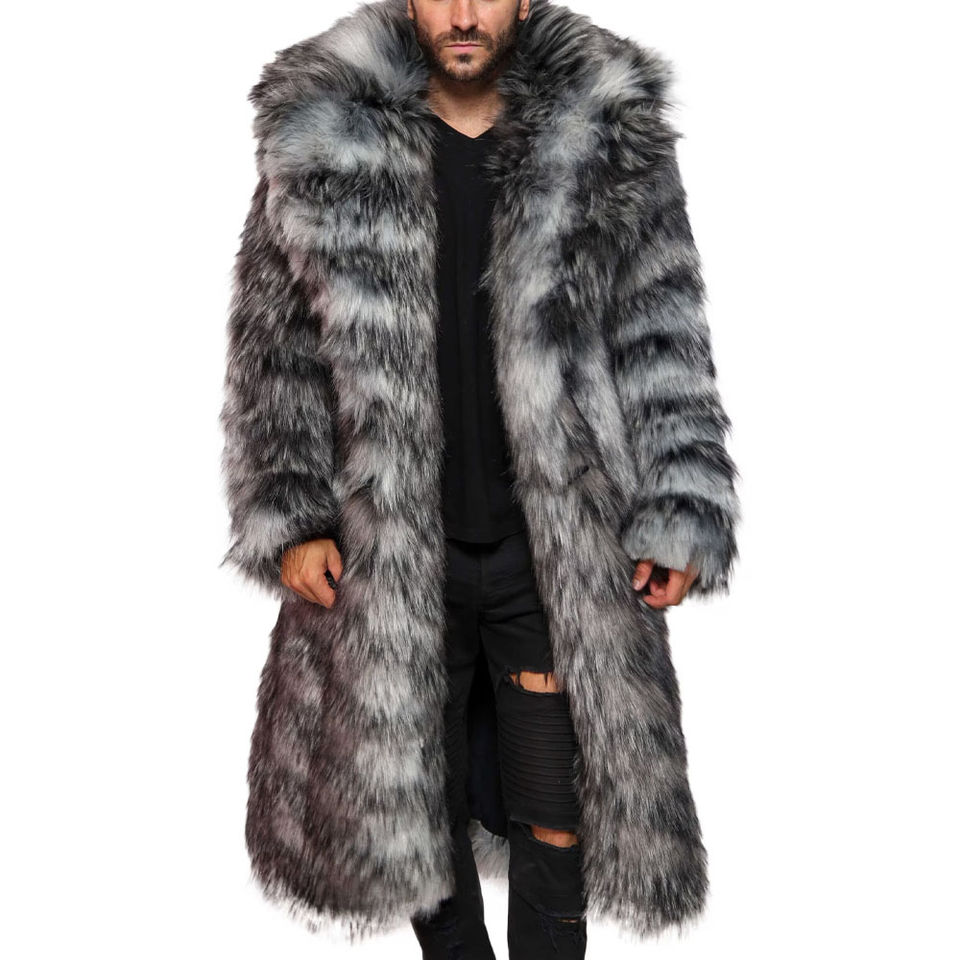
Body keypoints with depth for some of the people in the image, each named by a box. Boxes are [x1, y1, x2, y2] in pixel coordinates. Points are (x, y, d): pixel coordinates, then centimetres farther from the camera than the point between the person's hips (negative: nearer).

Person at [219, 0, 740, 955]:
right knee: (413, 794, 18)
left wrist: (678, 516, -5)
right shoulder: (323, 139, 0)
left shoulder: (608, 136, -1)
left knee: (560, 814, 11)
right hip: (387, 552, 1)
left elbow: (662, 346, 0)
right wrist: (287, 516, -3)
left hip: (560, 550, 0)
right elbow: (275, 348, 3)